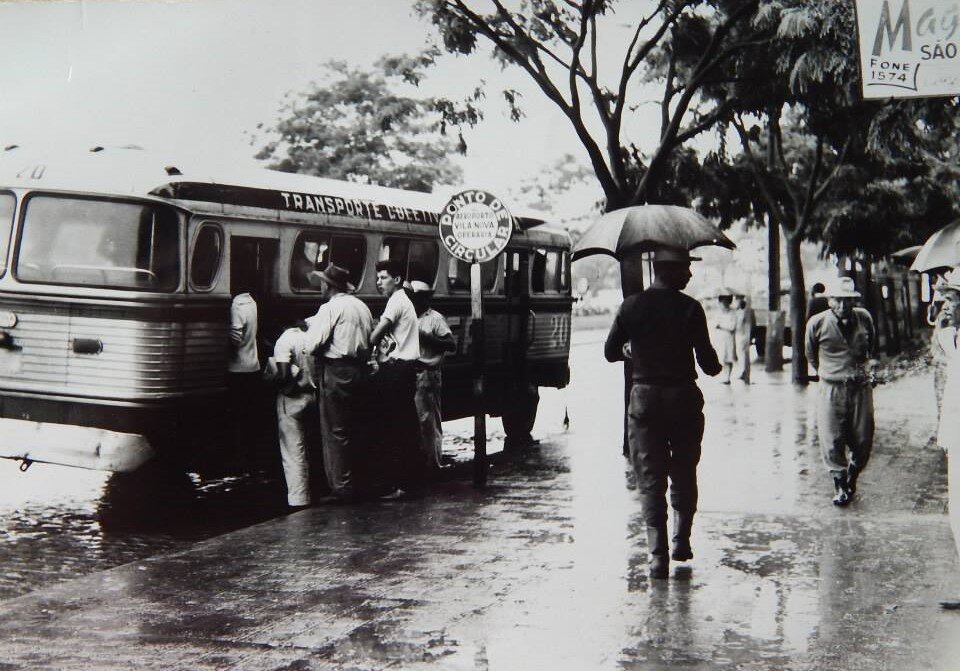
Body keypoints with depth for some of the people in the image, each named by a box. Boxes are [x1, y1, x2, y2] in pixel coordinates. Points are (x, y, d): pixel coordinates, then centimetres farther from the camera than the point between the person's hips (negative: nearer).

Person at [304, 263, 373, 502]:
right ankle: (354, 483, 21)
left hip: (335, 371, -8)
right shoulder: (362, 307, 13)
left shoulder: (330, 308, -11)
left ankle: (341, 487, -2)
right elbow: (370, 341, 17)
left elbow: (312, 345, -16)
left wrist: (311, 325, 3)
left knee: (335, 432, -3)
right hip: (358, 370, 8)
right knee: (353, 430, 15)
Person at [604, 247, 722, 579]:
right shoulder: (689, 308, -8)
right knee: (684, 472, 17)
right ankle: (681, 541, 20)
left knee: (650, 477, 3)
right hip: (683, 398, -1)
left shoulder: (632, 306, -1)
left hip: (644, 398, 1)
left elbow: (610, 352, 5)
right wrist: (716, 367, 13)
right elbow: (707, 361, -10)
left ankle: (658, 553, -4)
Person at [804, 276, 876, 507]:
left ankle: (851, 479, 29)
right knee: (832, 440, -3)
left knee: (863, 440, 6)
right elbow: (811, 355, 10)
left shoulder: (864, 318, -1)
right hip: (832, 390, -2)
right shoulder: (817, 323, -8)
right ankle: (839, 484, 12)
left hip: (861, 387, 2)